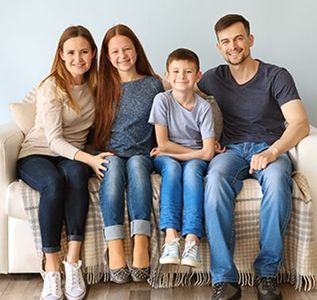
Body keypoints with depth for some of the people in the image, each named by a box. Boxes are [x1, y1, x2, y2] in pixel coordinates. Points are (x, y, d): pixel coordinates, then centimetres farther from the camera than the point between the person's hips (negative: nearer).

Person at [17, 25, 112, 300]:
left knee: (76, 173, -34)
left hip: (72, 156, 3)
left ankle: (73, 263, -34)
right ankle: (51, 271, -30)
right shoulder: (51, 87, -10)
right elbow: (54, 140, -18)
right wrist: (89, 159, -32)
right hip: (37, 154, -3)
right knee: (54, 183, -37)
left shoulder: (94, 84, 6)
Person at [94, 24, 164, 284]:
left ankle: (141, 243, -42)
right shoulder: (104, 86, 13)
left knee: (136, 164, -35)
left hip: (141, 154, 0)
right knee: (114, 166, -34)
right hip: (110, 154, 1)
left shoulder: (153, 85, 11)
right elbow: (97, 128, 14)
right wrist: (101, 155, -1)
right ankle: (115, 247, -41)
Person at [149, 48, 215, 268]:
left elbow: (208, 153, -12)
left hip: (195, 159, 0)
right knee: (172, 167, -33)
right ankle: (171, 237, -42)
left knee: (192, 169, -33)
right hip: (167, 158, 0)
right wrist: (196, 151, -10)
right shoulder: (162, 100, -7)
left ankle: (192, 239, -42)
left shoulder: (204, 107, -5)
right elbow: (163, 144, -12)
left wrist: (169, 151, -11)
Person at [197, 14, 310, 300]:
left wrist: (272, 152, -29)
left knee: (276, 178, -39)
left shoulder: (277, 76, 0)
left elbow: (300, 124, -11)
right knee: (216, 178, -36)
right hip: (233, 149, 2)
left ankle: (267, 273, -24)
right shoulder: (214, 78, 11)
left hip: (270, 148, -2)